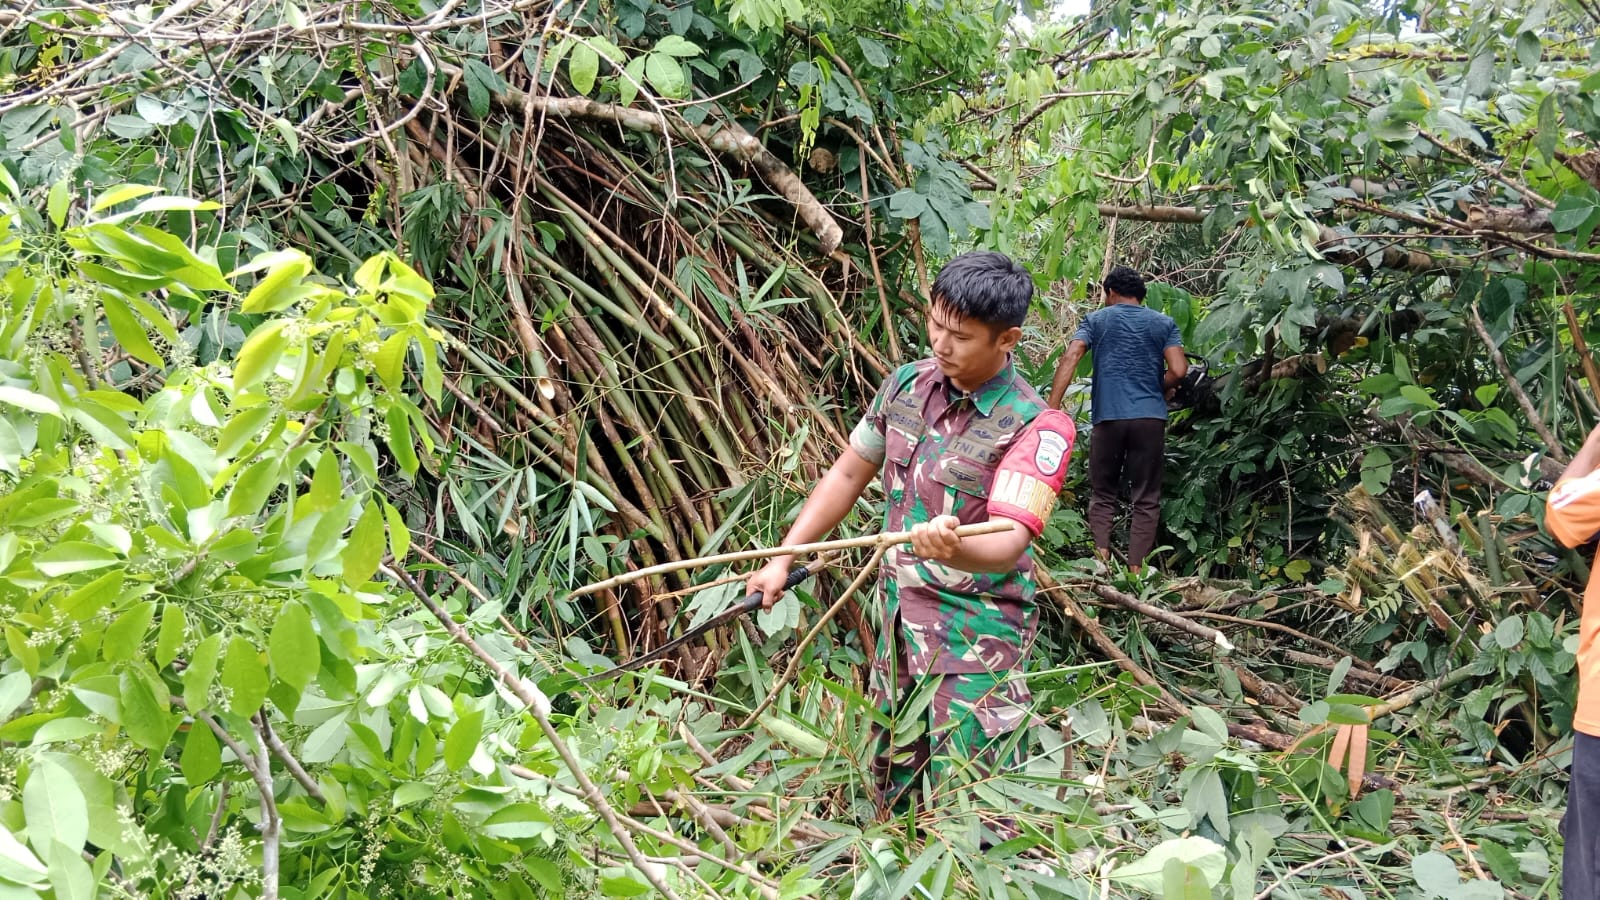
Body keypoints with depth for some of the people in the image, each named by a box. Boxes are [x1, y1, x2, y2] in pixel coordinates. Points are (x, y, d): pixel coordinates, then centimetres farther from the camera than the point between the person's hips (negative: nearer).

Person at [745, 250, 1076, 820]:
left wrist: (954, 550, -51)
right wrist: (784, 559, 8)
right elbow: (849, 474, 11)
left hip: (974, 639, -6)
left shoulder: (1035, 426, -18)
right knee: (891, 785, 19)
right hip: (899, 619, 7)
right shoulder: (907, 385, 1)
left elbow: (1010, 540, -29)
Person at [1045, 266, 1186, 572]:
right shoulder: (1164, 324, 12)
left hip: (1108, 417, 0)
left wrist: (1051, 408, -11)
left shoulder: (1096, 319, 9)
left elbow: (1070, 358, -6)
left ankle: (1101, 558, -10)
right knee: (1146, 500, 6)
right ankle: (1136, 570, -1)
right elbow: (1178, 371, -1)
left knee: (1102, 495, 10)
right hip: (1151, 418, 0)